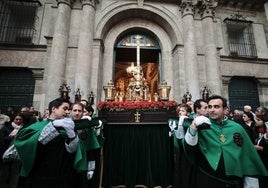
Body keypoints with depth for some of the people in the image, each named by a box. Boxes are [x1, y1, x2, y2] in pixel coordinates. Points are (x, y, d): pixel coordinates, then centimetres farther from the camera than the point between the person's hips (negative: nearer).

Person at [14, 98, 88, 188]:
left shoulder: (66, 129, 4)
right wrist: (53, 125, -29)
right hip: (39, 178, -2)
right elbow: (21, 138, -19)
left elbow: (72, 150, -11)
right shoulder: (39, 126, 1)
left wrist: (71, 133, -31)